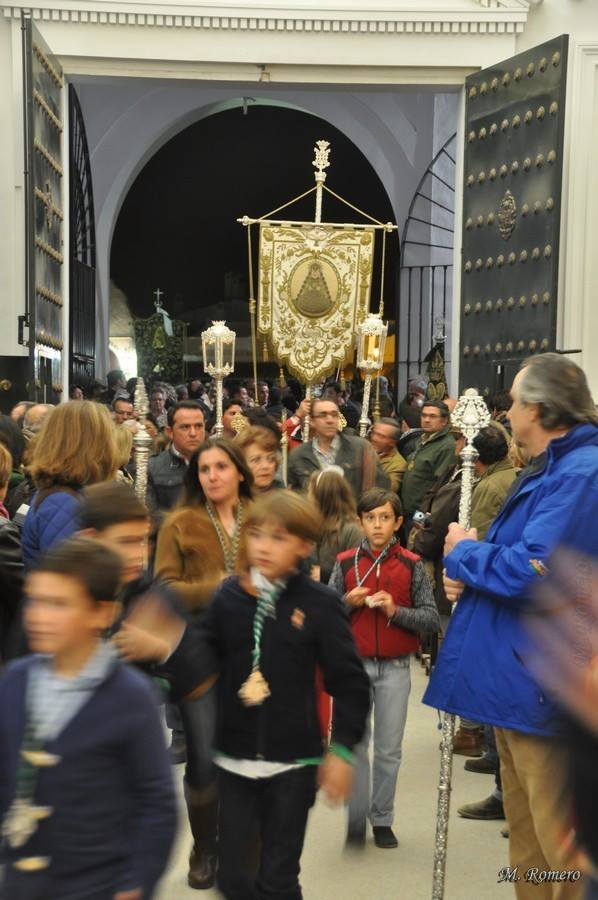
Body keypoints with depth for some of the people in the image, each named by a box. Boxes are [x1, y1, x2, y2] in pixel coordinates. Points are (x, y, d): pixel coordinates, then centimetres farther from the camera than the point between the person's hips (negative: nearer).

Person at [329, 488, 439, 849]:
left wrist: (396, 611, -18)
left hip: (395, 667, 0)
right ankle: (356, 821, 12)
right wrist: (347, 603, -13)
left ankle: (383, 820, 20)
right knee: (355, 745, 2)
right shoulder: (345, 563, 2)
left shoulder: (412, 566, -1)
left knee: (389, 750, 7)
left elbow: (432, 619, -4)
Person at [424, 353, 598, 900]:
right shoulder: (549, 469, 15)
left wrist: (463, 553, -9)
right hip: (516, 674, 10)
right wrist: (468, 573, 1)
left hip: (543, 686, -10)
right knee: (527, 836, 21)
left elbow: (532, 571, -26)